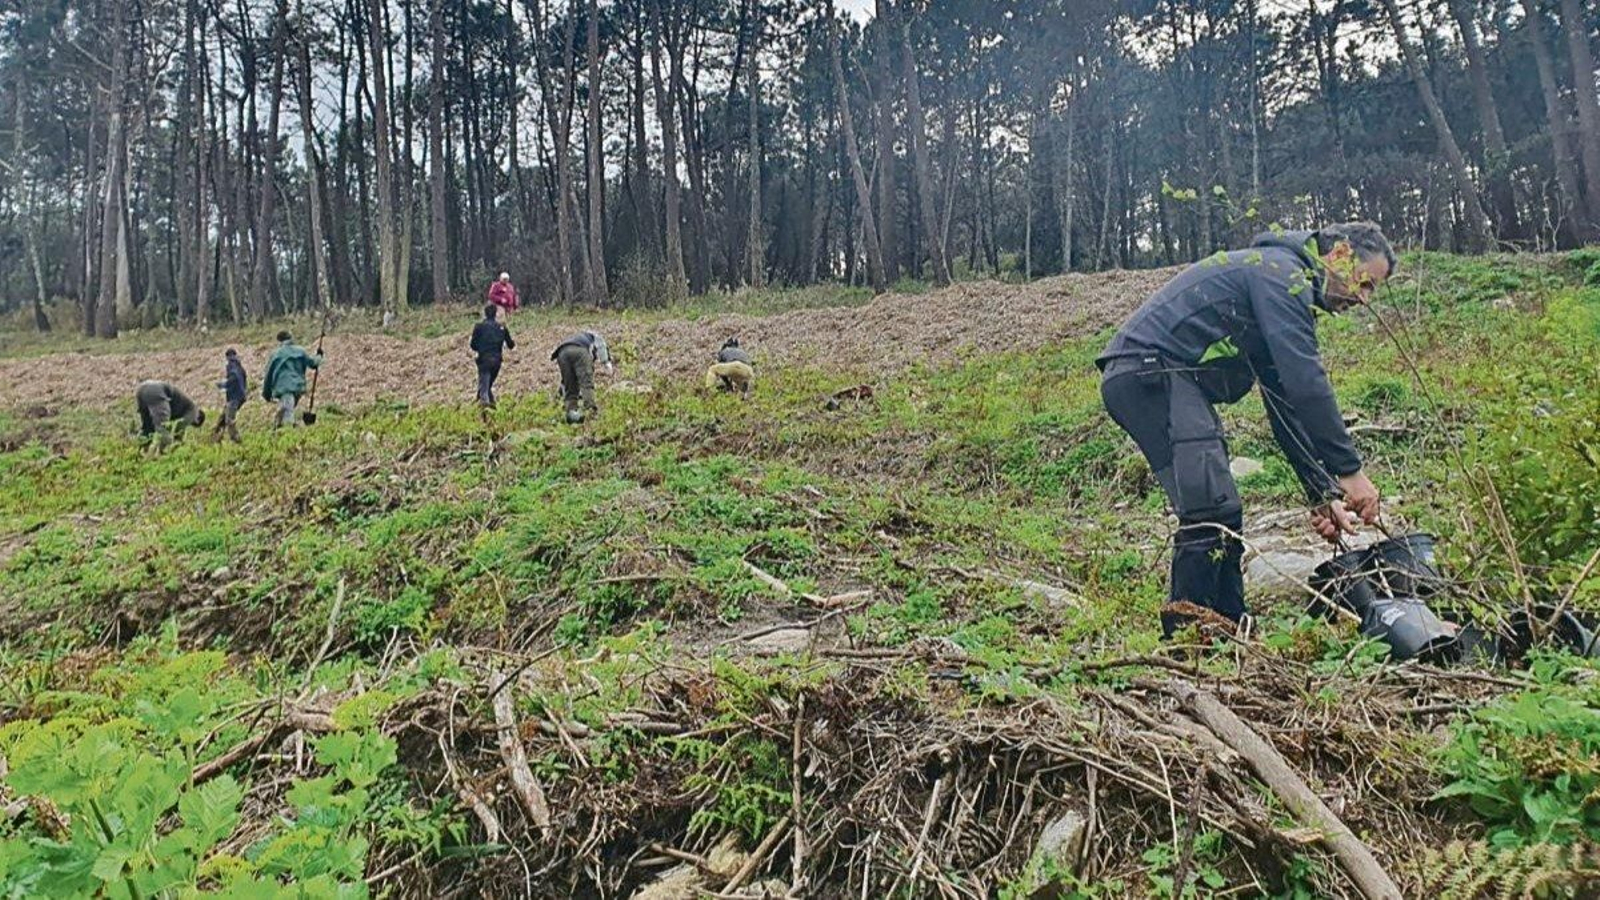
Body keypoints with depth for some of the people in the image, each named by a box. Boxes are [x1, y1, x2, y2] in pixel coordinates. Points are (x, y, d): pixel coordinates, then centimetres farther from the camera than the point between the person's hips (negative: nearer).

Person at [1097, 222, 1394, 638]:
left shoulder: (1286, 287, 25)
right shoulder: (1283, 272, -7)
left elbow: (1287, 405, 23)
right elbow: (1305, 380, -18)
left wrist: (1323, 494, 17)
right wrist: (1349, 470, -14)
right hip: (1149, 372, -11)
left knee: (1223, 512, 12)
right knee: (1212, 509, -19)